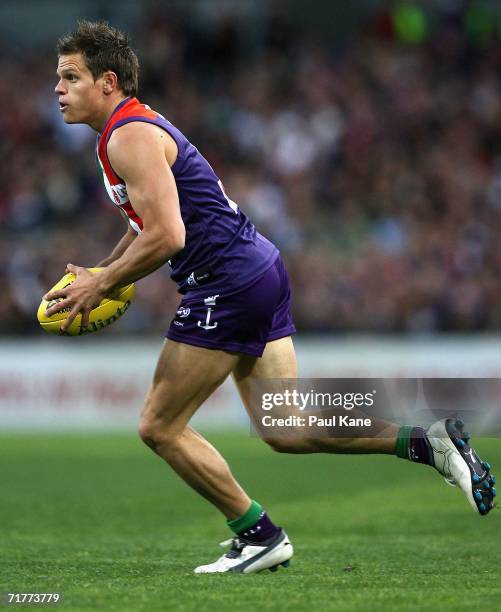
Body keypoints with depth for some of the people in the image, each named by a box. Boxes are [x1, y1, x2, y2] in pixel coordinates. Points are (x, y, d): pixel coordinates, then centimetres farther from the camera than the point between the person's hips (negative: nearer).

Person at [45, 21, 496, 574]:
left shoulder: (130, 137, -13)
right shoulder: (137, 127, 19)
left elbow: (165, 237, -23)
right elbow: (148, 223, 31)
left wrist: (100, 285, -12)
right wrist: (99, 273, 18)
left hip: (229, 283, -10)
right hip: (261, 270, 10)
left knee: (160, 427, -1)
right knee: (287, 432, 9)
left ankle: (258, 536, 4)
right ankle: (426, 441, 3)